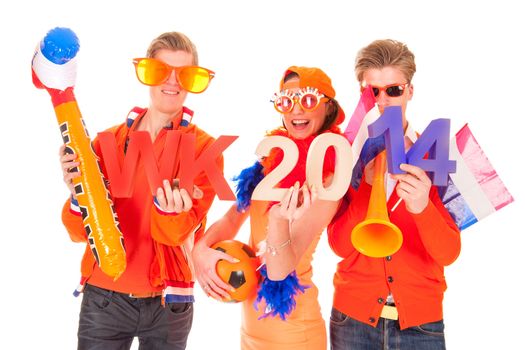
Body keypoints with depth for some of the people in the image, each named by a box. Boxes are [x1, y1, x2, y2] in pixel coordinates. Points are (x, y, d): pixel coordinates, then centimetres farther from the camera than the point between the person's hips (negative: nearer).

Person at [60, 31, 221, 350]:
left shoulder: (204, 147, -5)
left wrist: (168, 208, -33)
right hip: (103, 299, 1)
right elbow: (80, 232, -2)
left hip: (168, 303, -1)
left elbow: (176, 232, -13)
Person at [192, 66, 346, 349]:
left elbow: (279, 270, -24)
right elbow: (232, 219, 6)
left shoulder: (328, 179, -20)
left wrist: (279, 220, -42)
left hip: (290, 327, -6)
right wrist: (201, 249, -13)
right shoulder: (275, 156, -1)